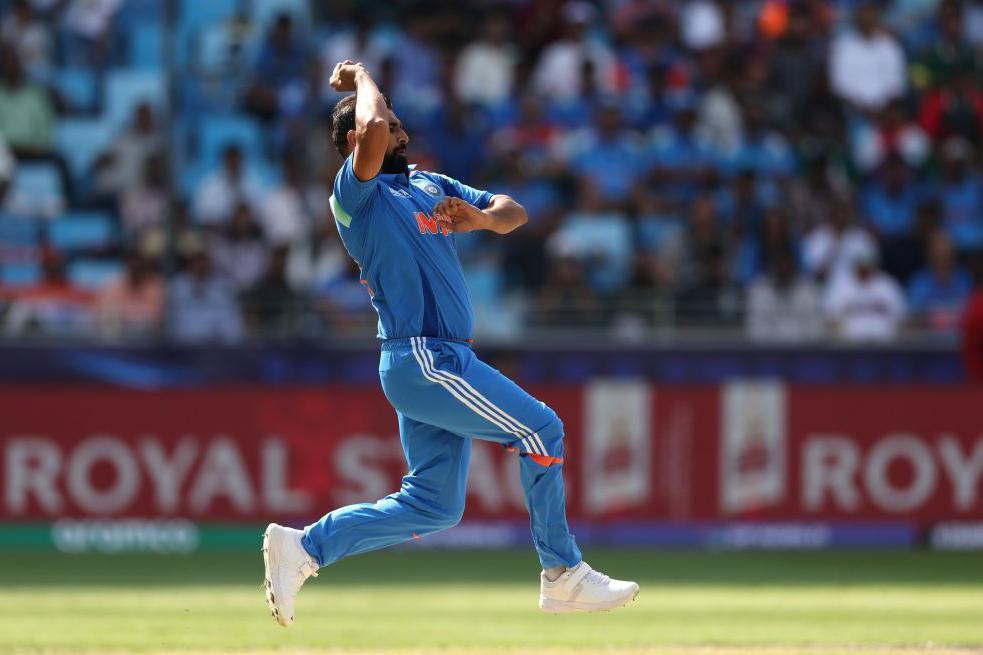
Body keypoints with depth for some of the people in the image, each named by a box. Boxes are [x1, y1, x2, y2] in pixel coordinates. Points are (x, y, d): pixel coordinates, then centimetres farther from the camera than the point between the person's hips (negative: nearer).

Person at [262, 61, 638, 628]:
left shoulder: (432, 186, 19)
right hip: (425, 361, -9)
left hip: (440, 364, 9)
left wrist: (480, 218, -7)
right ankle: (564, 575, 4)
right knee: (542, 428, -5)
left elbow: (514, 213, 15)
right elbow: (373, 127, -27)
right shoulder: (356, 192, -7)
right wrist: (362, 78, -7)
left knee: (432, 506, 7)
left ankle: (303, 547, 8)